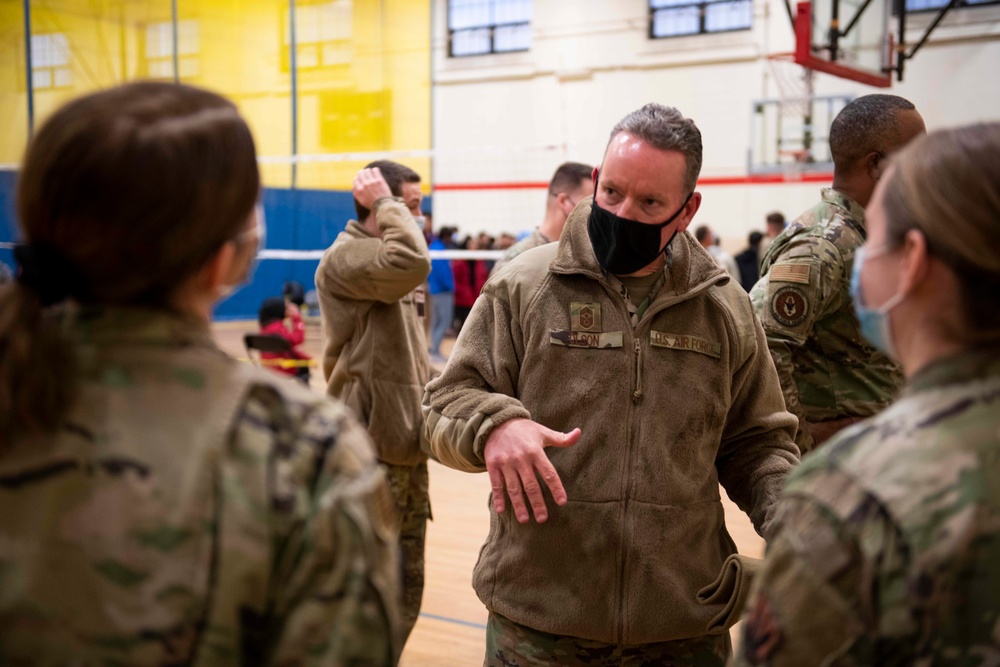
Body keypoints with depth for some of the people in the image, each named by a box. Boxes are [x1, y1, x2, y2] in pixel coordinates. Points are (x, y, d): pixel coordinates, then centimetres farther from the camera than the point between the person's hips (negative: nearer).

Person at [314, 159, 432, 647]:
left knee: (406, 588, 16)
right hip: (370, 449, -9)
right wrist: (384, 202, -18)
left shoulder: (394, 262, 17)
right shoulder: (344, 257, -12)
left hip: (407, 442, 9)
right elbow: (411, 262, -32)